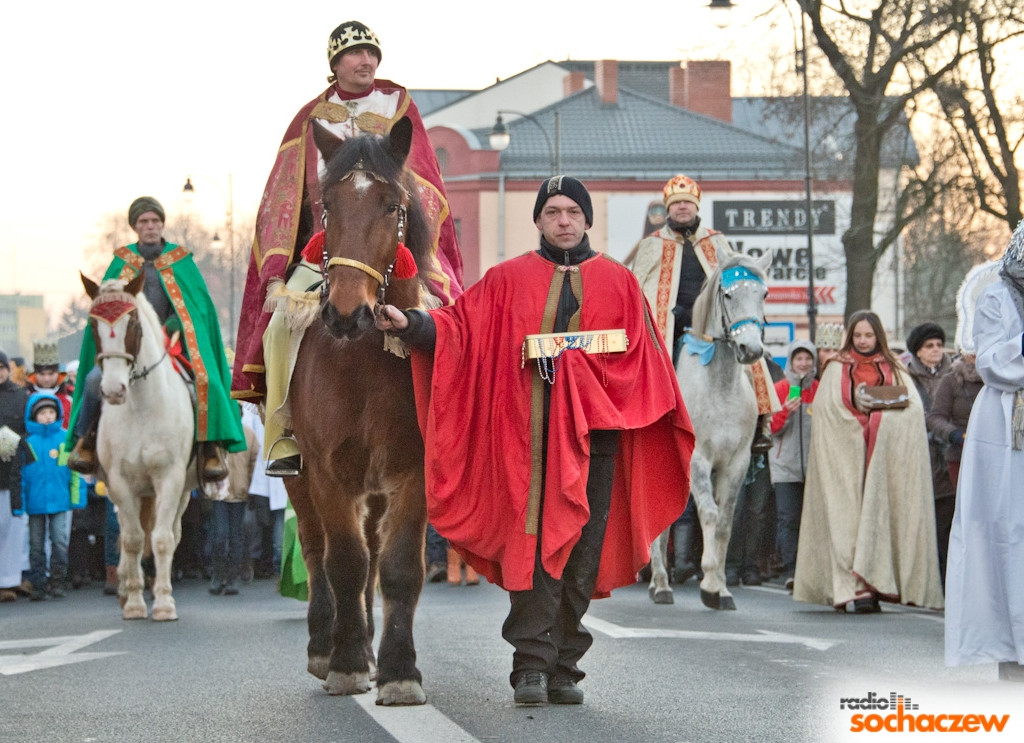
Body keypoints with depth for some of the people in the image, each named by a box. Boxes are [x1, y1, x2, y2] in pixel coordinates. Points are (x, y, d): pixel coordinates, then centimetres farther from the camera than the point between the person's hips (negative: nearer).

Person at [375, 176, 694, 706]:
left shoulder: (618, 283, 13)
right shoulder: (508, 280, 11)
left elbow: (645, 360, 9)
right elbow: (459, 326, 3)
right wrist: (410, 324, -14)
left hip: (595, 426, 2)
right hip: (530, 431, -2)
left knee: (582, 553, 1)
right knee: (536, 544, -10)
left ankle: (563, 670, 8)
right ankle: (530, 667, -10)